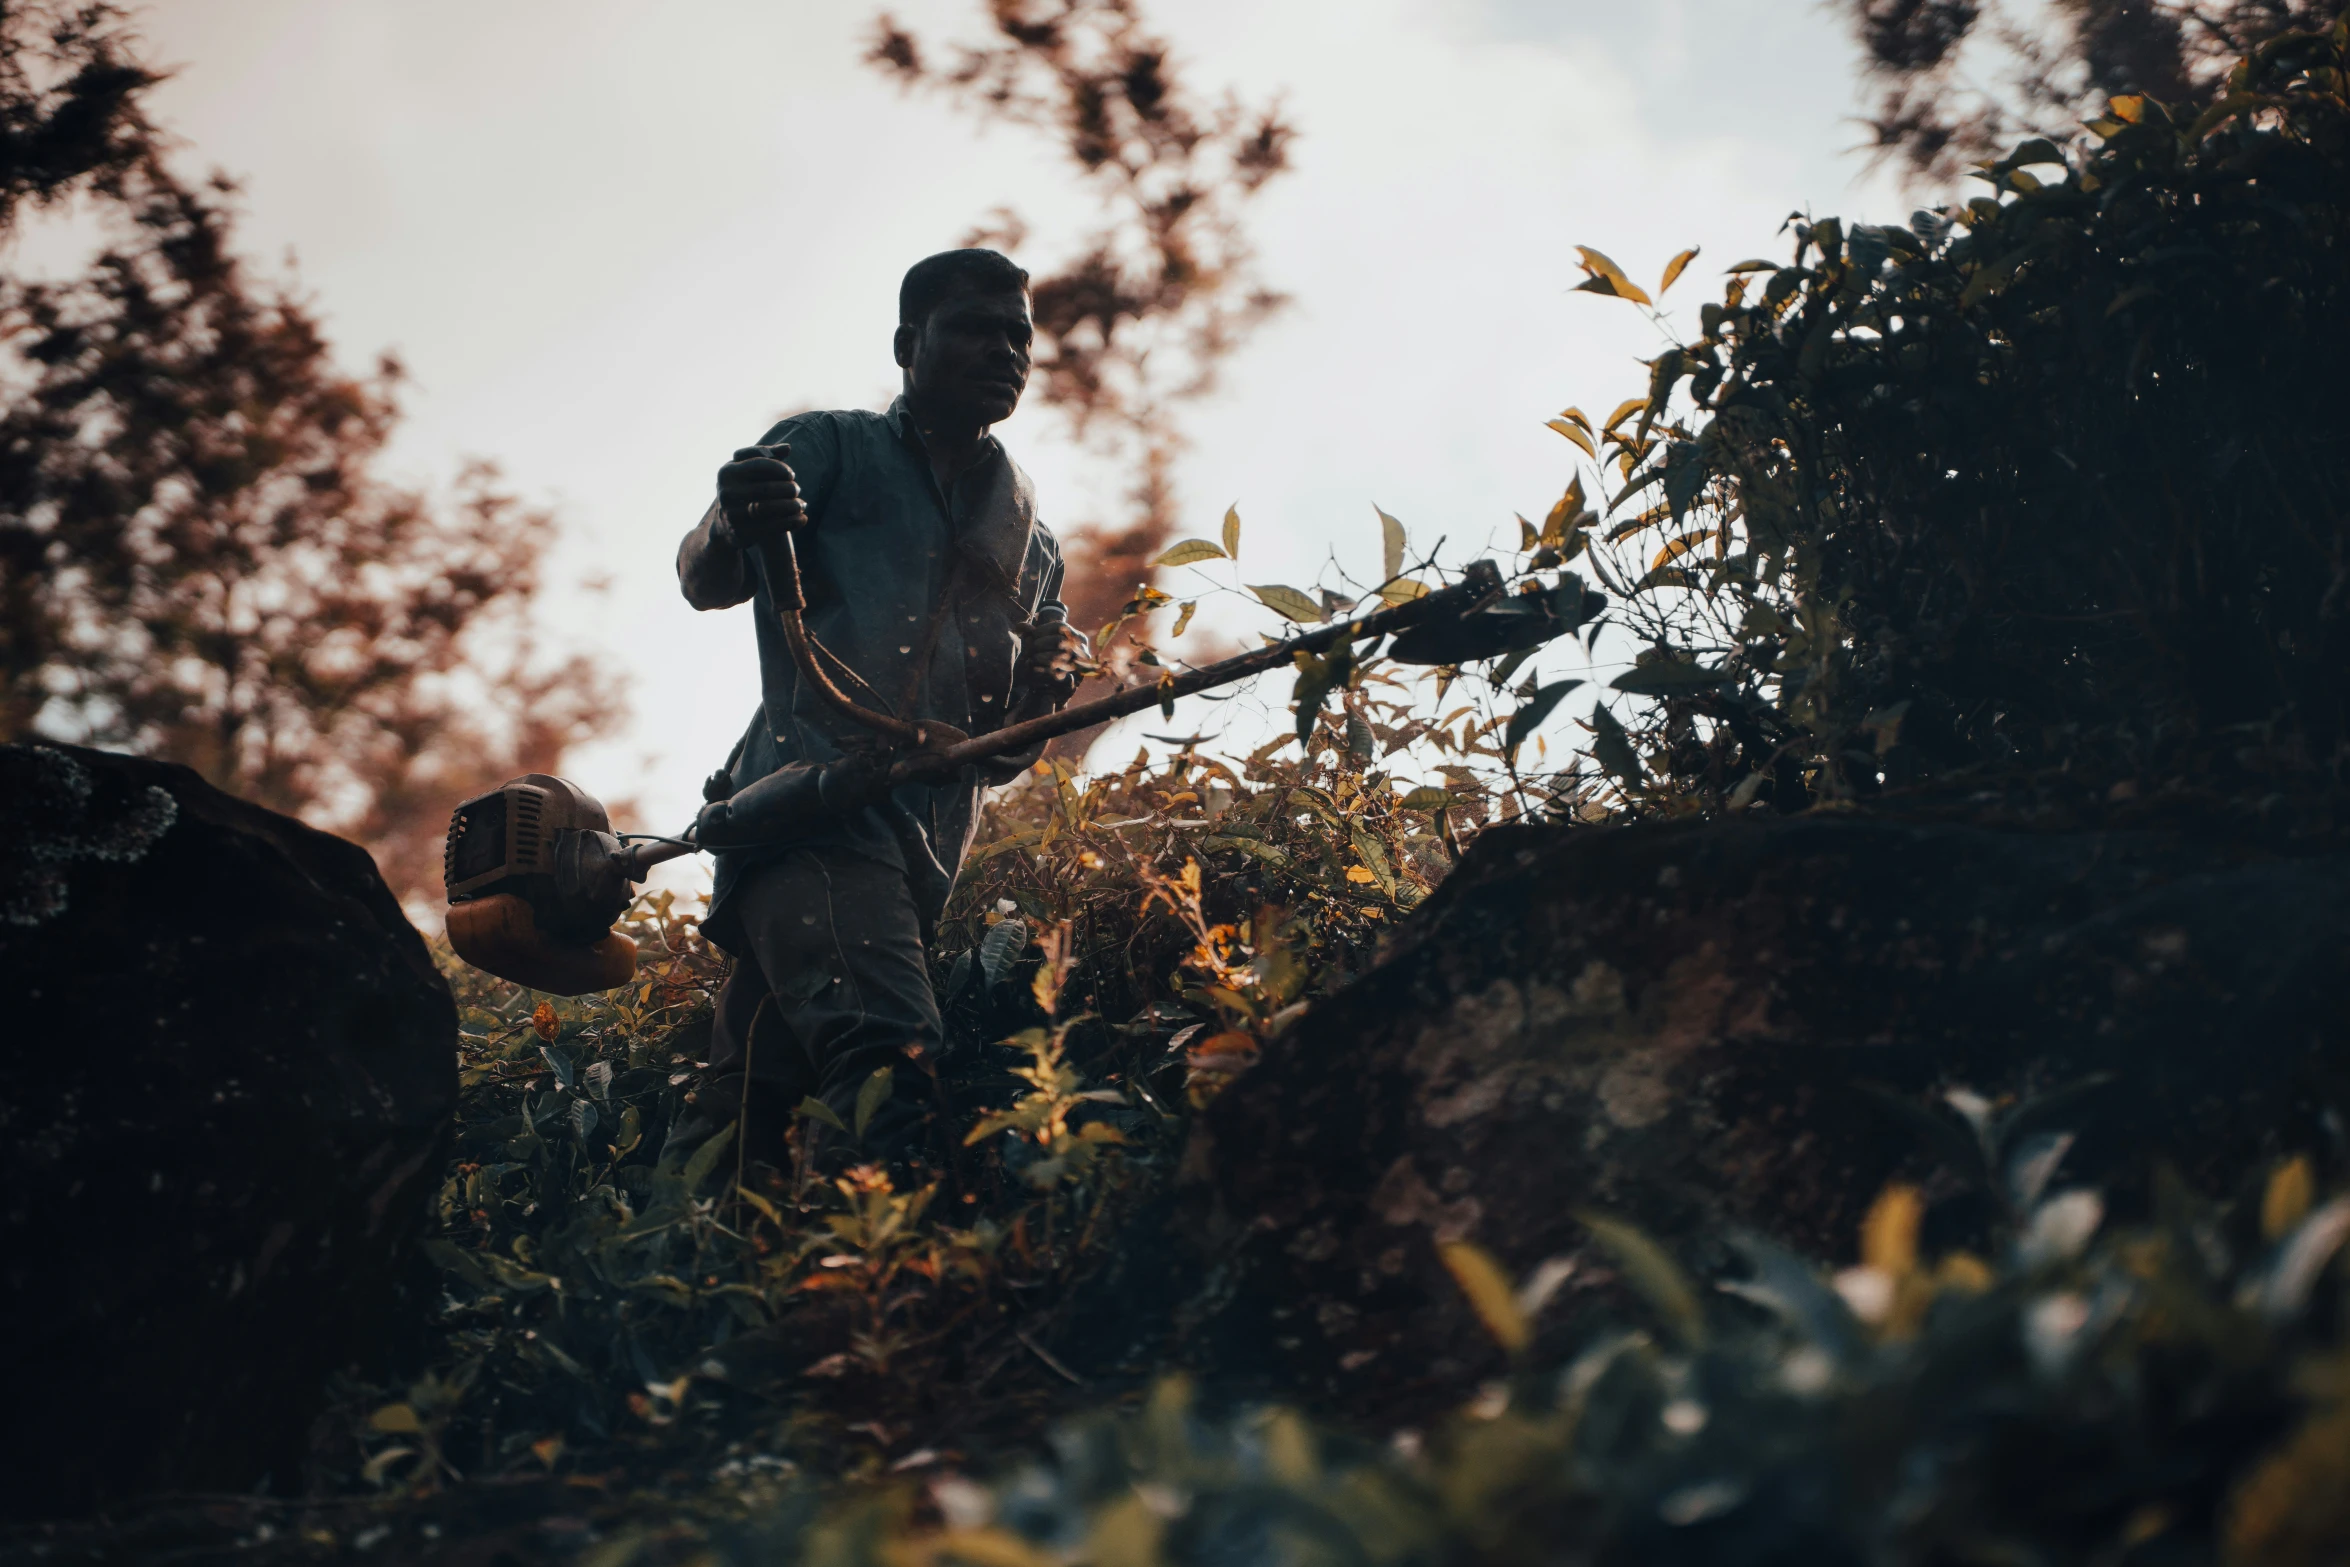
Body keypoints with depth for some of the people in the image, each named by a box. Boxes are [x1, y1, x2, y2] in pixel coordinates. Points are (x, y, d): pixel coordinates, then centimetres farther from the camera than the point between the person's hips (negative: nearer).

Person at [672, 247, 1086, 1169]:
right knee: (887, 1066, -30)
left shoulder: (1031, 550, 26)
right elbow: (705, 582, -2)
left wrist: (1046, 697, 0)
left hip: (926, 851, 6)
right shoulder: (832, 451, 12)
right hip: (816, 807, -6)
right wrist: (738, 528, -27)